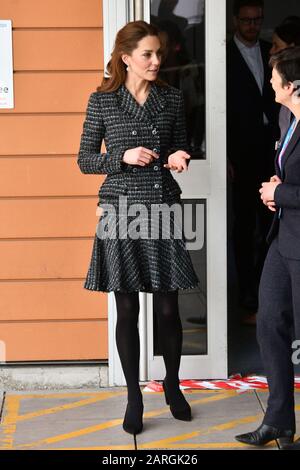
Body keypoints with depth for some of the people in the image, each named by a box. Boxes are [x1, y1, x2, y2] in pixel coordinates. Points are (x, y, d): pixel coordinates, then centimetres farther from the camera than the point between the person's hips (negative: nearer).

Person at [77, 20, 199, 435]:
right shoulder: (102, 100, -2)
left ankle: (172, 386, 27)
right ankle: (134, 397, 16)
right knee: (127, 309, 3)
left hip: (163, 210, 2)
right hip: (121, 210, -2)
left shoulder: (172, 99, 5)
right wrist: (124, 157, -14)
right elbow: (85, 161, 2)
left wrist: (178, 158, -9)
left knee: (168, 308, 5)